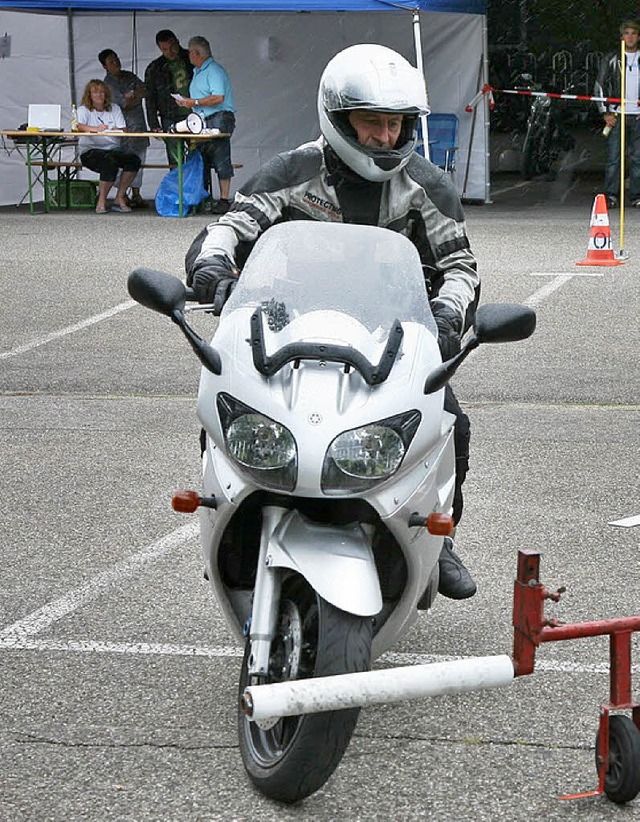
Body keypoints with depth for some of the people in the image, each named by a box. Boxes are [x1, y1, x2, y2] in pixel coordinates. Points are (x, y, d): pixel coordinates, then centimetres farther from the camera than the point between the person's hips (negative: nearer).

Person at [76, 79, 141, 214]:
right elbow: (77, 126, -16)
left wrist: (114, 131, -21)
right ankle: (102, 201, -20)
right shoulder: (84, 109, 6)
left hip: (113, 148, 4)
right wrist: (95, 129, -33)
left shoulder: (114, 108, 17)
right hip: (91, 151, -4)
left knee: (134, 159, -24)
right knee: (110, 162, -36)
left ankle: (119, 198, -14)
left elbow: (123, 130, 4)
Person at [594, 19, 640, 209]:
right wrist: (605, 113, -4)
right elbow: (599, 86, 5)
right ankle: (611, 196, -2)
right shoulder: (611, 59, 5)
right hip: (616, 115, -2)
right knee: (613, 157, -6)